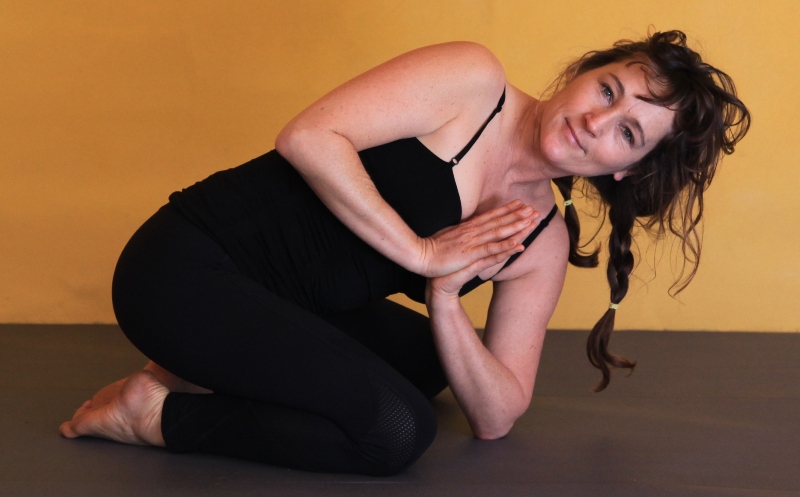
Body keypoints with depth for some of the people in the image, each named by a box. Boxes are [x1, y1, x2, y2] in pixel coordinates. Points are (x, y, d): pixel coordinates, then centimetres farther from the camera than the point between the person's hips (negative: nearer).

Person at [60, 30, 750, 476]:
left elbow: (497, 418, 1)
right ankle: (155, 411, -5)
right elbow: (307, 137, -21)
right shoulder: (473, 79, -12)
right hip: (187, 266, -7)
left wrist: (445, 300, -15)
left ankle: (209, 376, 11)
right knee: (398, 431, -20)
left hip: (282, 307, 7)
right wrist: (421, 252, -18)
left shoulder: (543, 243, 4)